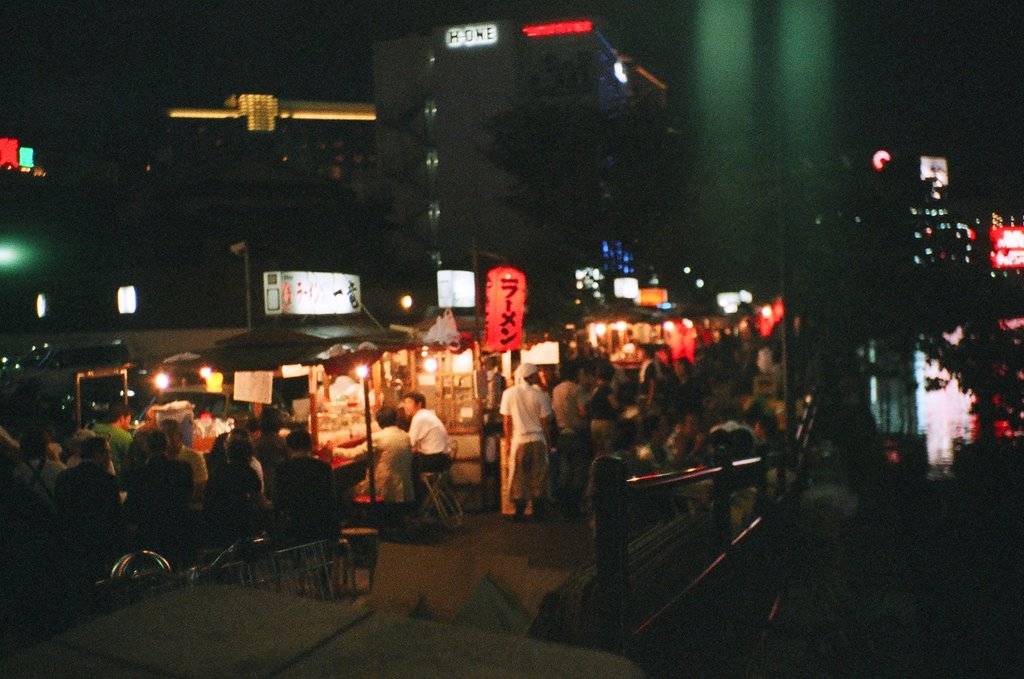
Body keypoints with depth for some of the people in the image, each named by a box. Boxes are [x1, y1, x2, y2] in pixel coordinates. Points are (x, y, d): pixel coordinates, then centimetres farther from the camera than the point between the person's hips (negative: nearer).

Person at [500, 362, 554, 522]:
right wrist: (547, 442, 10)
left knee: (519, 478, 7)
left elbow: (507, 421, -2)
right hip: (538, 440, 0)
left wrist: (509, 443, 7)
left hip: (519, 440, 0)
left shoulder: (509, 394, -4)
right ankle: (539, 511, 12)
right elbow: (545, 422, -2)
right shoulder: (539, 394, -6)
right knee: (538, 477, 9)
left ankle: (520, 512, 8)